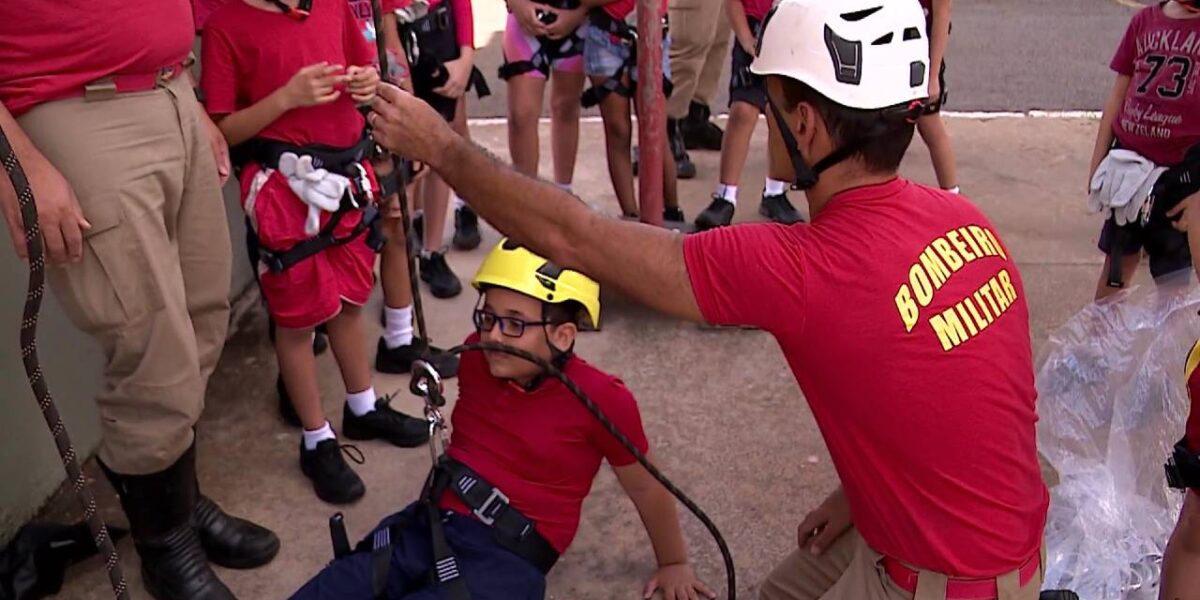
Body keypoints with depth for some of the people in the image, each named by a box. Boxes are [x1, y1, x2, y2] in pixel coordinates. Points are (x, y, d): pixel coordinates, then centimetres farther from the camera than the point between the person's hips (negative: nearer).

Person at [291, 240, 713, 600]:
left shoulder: (601, 400, -14)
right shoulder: (476, 356, 3)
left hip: (506, 559, -6)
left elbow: (646, 487, 2)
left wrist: (673, 564, 13)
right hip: (428, 525, 6)